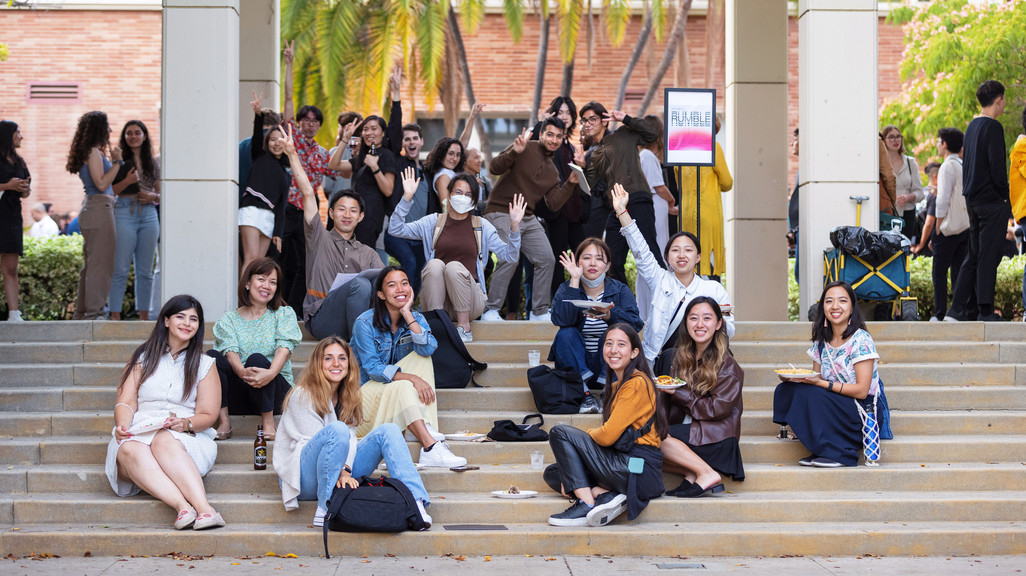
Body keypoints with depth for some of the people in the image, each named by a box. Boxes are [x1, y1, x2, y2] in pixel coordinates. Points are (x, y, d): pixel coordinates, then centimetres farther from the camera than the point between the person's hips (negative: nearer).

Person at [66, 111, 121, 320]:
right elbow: (102, 184, -16)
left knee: (91, 263, 13)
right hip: (99, 208, -10)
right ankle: (94, 312, -11)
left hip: (92, 208, 10)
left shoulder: (94, 152, 19)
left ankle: (81, 312, 17)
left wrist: (114, 161, 21)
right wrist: (117, 162, -10)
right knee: (101, 262, -10)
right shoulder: (93, 152, -9)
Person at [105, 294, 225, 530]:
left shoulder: (205, 365, 17)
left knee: (165, 441, -38)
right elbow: (126, 402, 9)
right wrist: (122, 425, -13)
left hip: (185, 437, -1)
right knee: (129, 449, -36)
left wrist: (185, 423, -13)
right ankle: (183, 506, -56)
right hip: (139, 433, 1)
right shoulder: (143, 358, 19)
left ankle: (203, 506, -57)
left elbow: (207, 415, 9)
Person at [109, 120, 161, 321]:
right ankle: (115, 315, -4)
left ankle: (144, 316, 11)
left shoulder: (154, 162, 14)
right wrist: (127, 181, -16)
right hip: (124, 212, -4)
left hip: (149, 214, 4)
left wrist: (153, 196, -2)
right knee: (121, 269, -6)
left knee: (145, 271, 6)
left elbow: (159, 194, 19)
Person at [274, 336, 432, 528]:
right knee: (337, 429, -33)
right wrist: (340, 471, -25)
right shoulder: (302, 396, -4)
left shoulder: (347, 398, 15)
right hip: (305, 479, -6)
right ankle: (324, 509, -31)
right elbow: (315, 440, -12)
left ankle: (415, 502, -28)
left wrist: (345, 470, -19)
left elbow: (350, 438, 2)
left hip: (339, 474, 6)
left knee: (388, 431, -10)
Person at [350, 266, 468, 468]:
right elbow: (372, 368, -21)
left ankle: (421, 429, -30)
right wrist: (412, 378, -32)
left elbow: (428, 349, -20)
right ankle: (431, 448, -47)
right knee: (402, 386, -35)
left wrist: (407, 314, -23)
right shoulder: (366, 323, -14)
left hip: (401, 397, 5)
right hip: (367, 391, -5)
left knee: (423, 357, -18)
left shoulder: (416, 318, 0)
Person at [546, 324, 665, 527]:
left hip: (638, 469, -10)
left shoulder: (637, 384, -12)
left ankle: (587, 503, -16)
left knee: (559, 433, -9)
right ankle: (605, 494, -9)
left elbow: (607, 436, -17)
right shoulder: (617, 385, 18)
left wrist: (588, 434, 5)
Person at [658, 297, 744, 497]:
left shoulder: (726, 364, -6)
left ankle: (707, 473, -21)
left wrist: (676, 393, -13)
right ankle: (692, 474, -17)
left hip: (713, 438, -7)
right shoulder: (681, 357, 12)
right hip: (684, 431, 7)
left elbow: (719, 408, -14)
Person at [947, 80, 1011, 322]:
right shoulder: (993, 127, -13)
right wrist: (1005, 197, -10)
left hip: (973, 200, 9)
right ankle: (985, 310, -5)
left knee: (974, 255, 12)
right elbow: (997, 166, -18)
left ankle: (958, 307, 10)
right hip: (991, 201, -9)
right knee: (989, 257, -5)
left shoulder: (972, 126, 14)